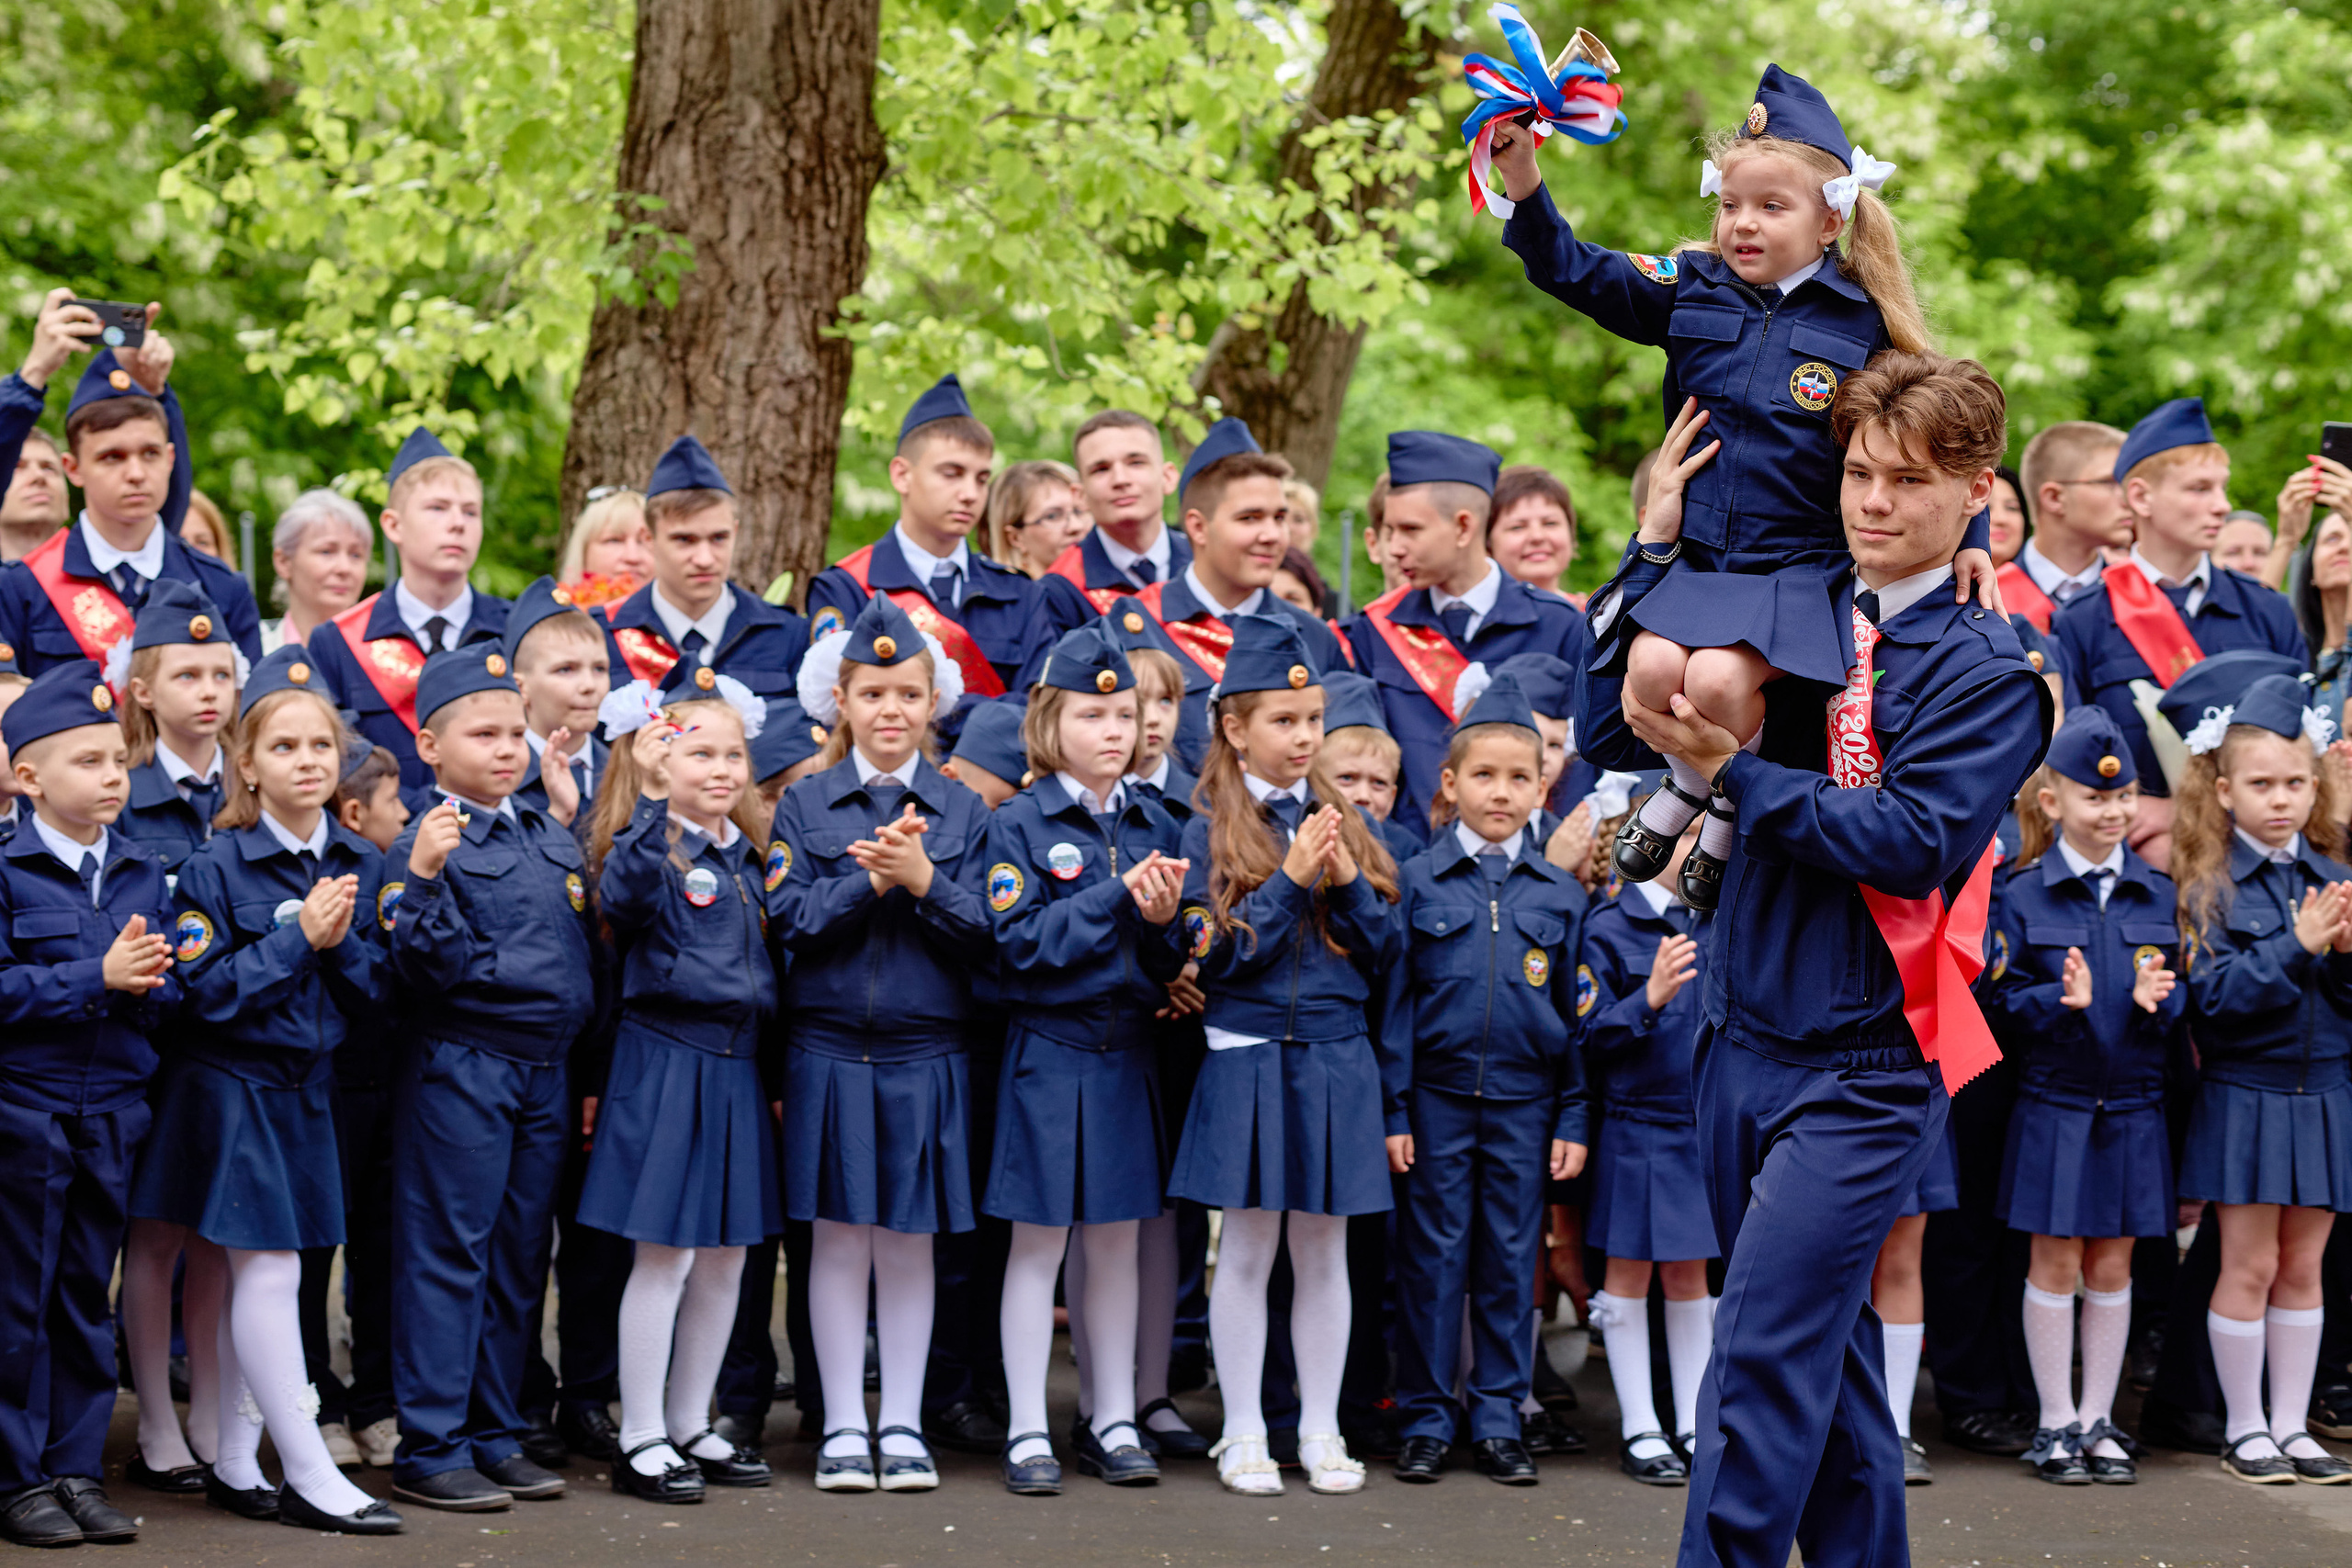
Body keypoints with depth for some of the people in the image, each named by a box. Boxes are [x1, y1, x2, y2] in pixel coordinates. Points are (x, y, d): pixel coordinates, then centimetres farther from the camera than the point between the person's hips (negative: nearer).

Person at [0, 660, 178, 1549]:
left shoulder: (143, 877, 9)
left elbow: (170, 992, 8)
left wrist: (147, 982, -14)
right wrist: (97, 977, -20)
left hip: (113, 1111, 5)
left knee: (88, 1297, 11)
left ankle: (78, 1470, 18)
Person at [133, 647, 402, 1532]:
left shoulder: (361, 863, 5)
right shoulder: (216, 867, -11)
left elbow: (374, 988, 6)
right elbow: (205, 990, -16)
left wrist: (341, 941, -14)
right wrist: (297, 937, -19)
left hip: (307, 1089, 5)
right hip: (232, 1086, -5)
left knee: (254, 1276, 11)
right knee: (269, 1270, -7)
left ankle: (235, 1464, 19)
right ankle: (308, 1476, -2)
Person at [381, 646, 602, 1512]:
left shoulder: (554, 843, 13)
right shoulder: (427, 843, -8)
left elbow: (587, 957, 20)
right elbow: (431, 970, -17)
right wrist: (424, 879, -31)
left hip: (544, 1071, 7)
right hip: (460, 1070, -7)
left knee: (519, 1261, 11)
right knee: (447, 1254, -4)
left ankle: (495, 1435, 19)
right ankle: (430, 1447, 1)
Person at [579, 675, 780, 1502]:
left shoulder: (746, 853, 13)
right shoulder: (647, 844, -9)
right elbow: (623, 897, -33)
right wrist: (653, 797, -39)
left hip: (736, 1065, 7)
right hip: (665, 1061, -7)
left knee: (726, 1256, 11)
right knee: (665, 1253, -3)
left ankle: (691, 1425, 23)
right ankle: (640, 1440, 5)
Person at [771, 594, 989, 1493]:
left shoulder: (961, 810, 6)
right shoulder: (805, 806, 4)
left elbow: (980, 931, -1)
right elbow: (791, 917, -6)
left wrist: (922, 880, -17)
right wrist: (872, 879, -17)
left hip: (925, 1054, 1)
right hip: (830, 1050, -1)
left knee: (910, 1241, 6)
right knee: (839, 1240, 3)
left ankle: (903, 1427, 14)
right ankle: (843, 1428, 11)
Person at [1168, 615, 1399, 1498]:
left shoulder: (1345, 824, 8)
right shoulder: (1212, 833, -3)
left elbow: (1384, 953, 6)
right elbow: (1218, 956, -10)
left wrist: (1348, 883, -10)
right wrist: (1292, 879, -16)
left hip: (1337, 1063, 3)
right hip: (1247, 1059, -3)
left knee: (1323, 1250, 8)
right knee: (1248, 1249, 2)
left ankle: (1321, 1432, 16)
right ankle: (1244, 1434, 11)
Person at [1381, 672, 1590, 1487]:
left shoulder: (1559, 893, 4)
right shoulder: (1418, 882, -1)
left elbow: (1578, 1013, 7)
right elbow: (1395, 1002, 0)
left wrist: (1574, 1120, 2)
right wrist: (1394, 1111, -5)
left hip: (1525, 1101, 2)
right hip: (1438, 1095, -2)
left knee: (1511, 1259, 6)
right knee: (1434, 1257, 3)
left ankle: (1497, 1419, 15)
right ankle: (1426, 1418, 12)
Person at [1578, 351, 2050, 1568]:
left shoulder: (1990, 672, -6)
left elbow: (1910, 842, -17)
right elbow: (1612, 735, 5)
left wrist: (1730, 768, -18)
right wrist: (1658, 545, 0)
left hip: (1865, 1067, -6)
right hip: (1743, 1041, 6)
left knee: (1762, 1357, -12)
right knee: (1827, 1348, 15)